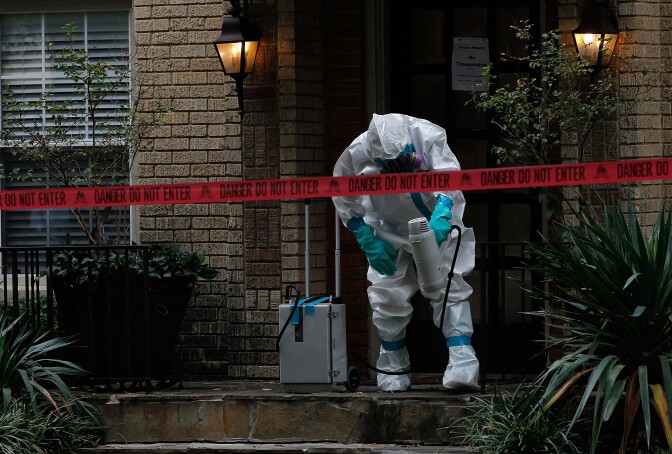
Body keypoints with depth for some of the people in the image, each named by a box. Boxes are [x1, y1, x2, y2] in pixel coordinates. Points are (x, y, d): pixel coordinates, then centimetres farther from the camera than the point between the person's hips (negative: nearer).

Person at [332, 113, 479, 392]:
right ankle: (393, 367, 14)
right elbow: (345, 203, -12)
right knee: (387, 294, -4)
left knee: (449, 287, -13)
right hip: (392, 234, 1)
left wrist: (441, 218, -60)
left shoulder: (429, 136, -32)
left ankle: (462, 361, -17)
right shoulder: (357, 155, -28)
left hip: (438, 227, -1)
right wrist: (369, 242, -18)